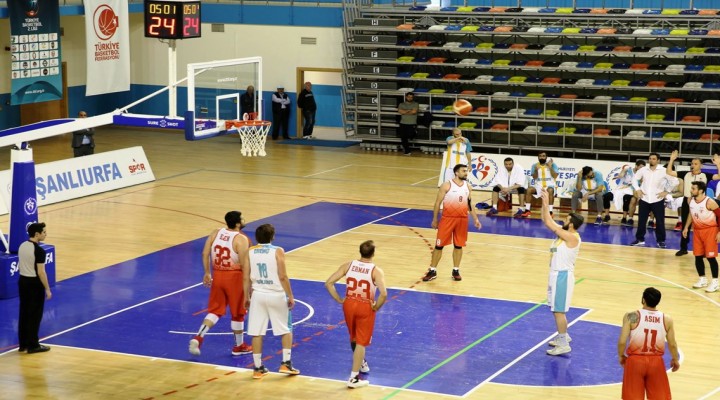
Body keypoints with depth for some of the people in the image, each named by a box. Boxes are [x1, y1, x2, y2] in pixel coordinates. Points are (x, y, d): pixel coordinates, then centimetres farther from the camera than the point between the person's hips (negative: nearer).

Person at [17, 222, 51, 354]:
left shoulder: (22, 246, 5)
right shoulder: (39, 250, -20)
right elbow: (41, 272, -21)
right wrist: (47, 289, -14)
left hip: (22, 281, 8)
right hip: (34, 283, -8)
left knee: (24, 313, 14)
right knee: (34, 315, 1)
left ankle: (23, 344, 20)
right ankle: (33, 345, 6)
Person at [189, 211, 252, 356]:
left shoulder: (215, 233, 1)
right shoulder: (241, 239, -16)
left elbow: (205, 254, 2)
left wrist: (207, 273, 13)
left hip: (217, 275, 5)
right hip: (234, 277, -5)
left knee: (215, 311, 13)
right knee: (237, 314, 12)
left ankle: (198, 337, -6)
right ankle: (239, 346, 26)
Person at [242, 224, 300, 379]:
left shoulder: (250, 252, 0)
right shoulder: (277, 251, -9)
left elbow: (246, 277, 1)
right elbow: (283, 277, -13)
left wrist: (246, 296, 13)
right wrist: (290, 296, -4)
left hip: (258, 295, 3)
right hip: (276, 295, -3)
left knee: (257, 333, 7)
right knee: (286, 330, 14)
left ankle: (258, 368, 10)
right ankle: (286, 363, 8)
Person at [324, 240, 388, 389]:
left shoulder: (348, 265, -6)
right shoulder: (376, 271, -16)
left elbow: (328, 283, -8)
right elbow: (383, 294, -29)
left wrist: (339, 300, -1)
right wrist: (376, 307, -12)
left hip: (349, 304, 4)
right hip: (366, 308, -4)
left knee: (354, 338, 26)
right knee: (361, 342, 6)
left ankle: (361, 364, 48)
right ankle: (354, 378, 4)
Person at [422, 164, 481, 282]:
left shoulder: (467, 186, 7)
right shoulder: (446, 186, -8)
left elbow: (470, 204, 16)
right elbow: (438, 203, -4)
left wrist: (475, 219, 9)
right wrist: (435, 219, -4)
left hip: (462, 219, 4)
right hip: (448, 218, -4)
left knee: (459, 245, 8)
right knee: (439, 245, 0)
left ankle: (456, 270, 19)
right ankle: (432, 271, 7)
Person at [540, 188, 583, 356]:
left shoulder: (572, 237, -22)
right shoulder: (564, 232, 4)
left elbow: (549, 223, -23)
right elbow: (548, 222, 8)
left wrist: (546, 203, -19)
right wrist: (545, 202, -2)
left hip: (563, 275, -10)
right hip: (556, 274, 10)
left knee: (558, 310, -6)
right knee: (557, 309, 21)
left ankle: (564, 345, -2)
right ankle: (563, 336, 36)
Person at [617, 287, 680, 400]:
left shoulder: (631, 316, -11)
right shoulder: (666, 319, -3)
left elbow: (622, 342, -12)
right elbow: (672, 344, 5)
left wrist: (621, 356, 9)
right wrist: (675, 360, 24)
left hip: (635, 361, -2)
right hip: (656, 362, 2)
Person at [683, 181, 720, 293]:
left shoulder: (709, 202, -21)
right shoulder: (691, 201, -1)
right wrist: (686, 227, 12)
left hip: (710, 231, -6)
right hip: (697, 230, 6)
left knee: (710, 257, -6)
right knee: (698, 256, 8)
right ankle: (702, 279, 23)